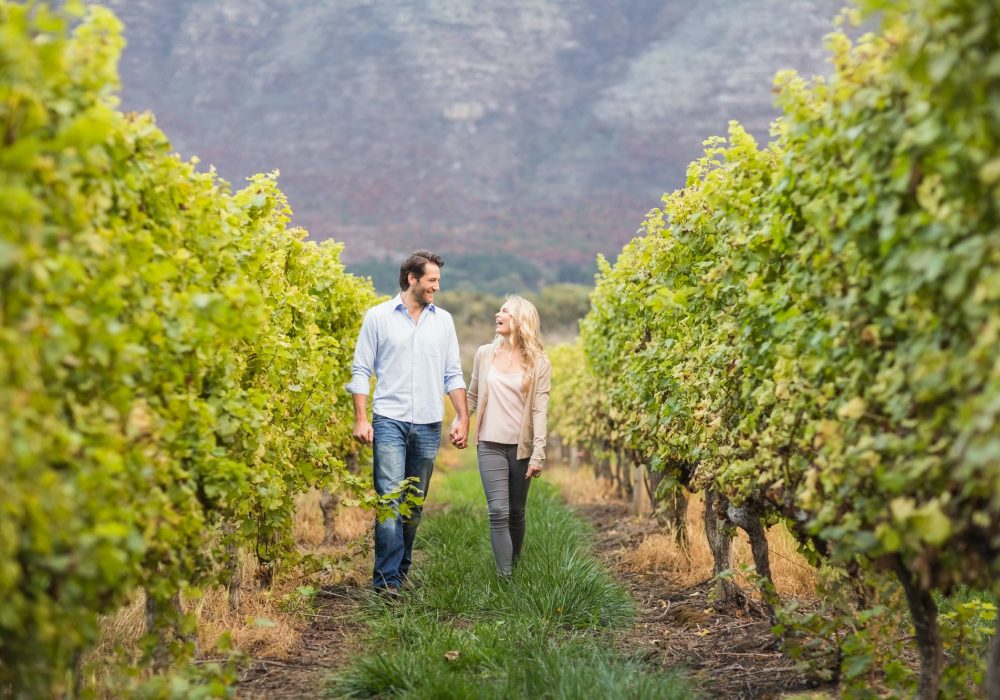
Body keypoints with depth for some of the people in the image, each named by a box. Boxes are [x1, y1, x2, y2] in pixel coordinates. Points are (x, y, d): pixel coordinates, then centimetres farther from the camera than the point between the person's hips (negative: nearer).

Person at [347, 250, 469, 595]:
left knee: (415, 503, 9)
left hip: (429, 425, 4)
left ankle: (401, 570, 20)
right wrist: (360, 419, -7)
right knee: (390, 500, -11)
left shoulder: (443, 320, 11)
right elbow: (361, 370, 1)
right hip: (390, 421, -4)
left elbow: (453, 374, 13)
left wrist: (462, 418, 4)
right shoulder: (378, 317, 1)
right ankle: (387, 579, -12)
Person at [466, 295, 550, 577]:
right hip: (490, 445, 0)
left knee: (516, 512, 11)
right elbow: (472, 397, 14)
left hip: (521, 447, 0)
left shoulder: (539, 363, -2)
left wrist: (538, 453, -14)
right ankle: (504, 577, -13)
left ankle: (514, 568, 27)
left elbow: (539, 410, -7)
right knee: (498, 512, -11)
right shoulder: (485, 354, 5)